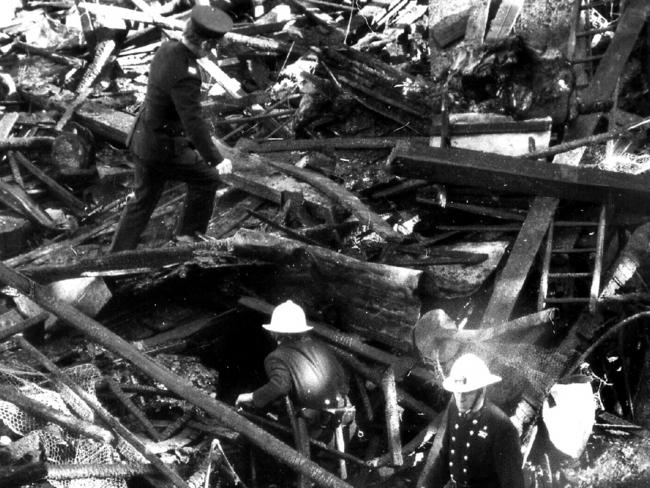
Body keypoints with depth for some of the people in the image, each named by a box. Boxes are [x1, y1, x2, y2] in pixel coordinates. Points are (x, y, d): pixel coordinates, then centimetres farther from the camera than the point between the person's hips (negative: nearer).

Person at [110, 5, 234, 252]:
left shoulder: (167, 48, -2)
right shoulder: (185, 75, -32)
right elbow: (193, 124, -33)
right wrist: (216, 159, -25)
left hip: (143, 139, 8)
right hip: (164, 149, -8)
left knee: (143, 200, 20)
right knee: (207, 178, 15)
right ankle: (189, 234, 26)